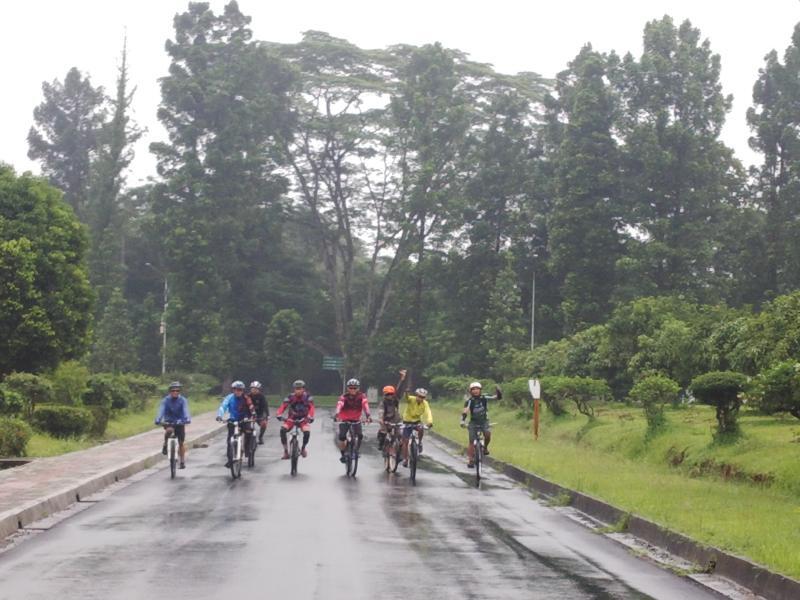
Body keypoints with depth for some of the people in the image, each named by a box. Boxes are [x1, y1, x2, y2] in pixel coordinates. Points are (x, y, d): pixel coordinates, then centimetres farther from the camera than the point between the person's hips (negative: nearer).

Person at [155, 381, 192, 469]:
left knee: (181, 442, 0)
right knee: (169, 430, -35)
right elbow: (161, 410, -27)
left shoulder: (183, 400, -14)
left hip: (179, 422, 1)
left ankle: (182, 461, 16)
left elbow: (185, 410, -29)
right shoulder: (165, 400, -14)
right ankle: (165, 445, -9)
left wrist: (187, 419, -49)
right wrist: (158, 420, -45)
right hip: (168, 422, -1)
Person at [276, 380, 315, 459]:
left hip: (303, 419, -1)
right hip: (292, 419, 1)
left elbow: (311, 407, -24)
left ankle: (303, 448, 4)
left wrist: (310, 417, -43)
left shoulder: (307, 397, -13)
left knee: (307, 432, -27)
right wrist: (279, 415, -43)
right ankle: (285, 451, -12)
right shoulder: (290, 397, -14)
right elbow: (283, 406, -24)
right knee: (283, 430, -25)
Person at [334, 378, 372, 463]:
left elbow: (365, 404, -34)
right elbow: (339, 405, -39)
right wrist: (337, 414, -59)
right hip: (344, 420, -1)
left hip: (356, 420, 1)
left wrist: (368, 415, -52)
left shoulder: (361, 396, -17)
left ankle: (356, 452, 3)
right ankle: (343, 455, 3)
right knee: (342, 437, -16)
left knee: (360, 436, -19)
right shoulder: (344, 397, -21)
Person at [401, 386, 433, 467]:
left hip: (417, 421, 1)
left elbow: (428, 413, -28)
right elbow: (406, 397, -41)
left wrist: (430, 422, -47)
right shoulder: (411, 400, -20)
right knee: (405, 441, -3)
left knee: (421, 429, -33)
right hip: (407, 422, -1)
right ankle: (405, 459, 9)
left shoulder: (425, 403, -15)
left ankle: (420, 442, -5)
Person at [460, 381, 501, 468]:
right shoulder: (469, 400, -14)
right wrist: (463, 421, -42)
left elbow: (497, 398, -13)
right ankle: (470, 460, -1)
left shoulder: (484, 398, -9)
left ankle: (485, 447, 2)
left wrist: (498, 393, -36)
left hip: (484, 421, 1)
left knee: (488, 434, -26)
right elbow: (465, 411, -25)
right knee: (471, 442, -8)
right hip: (473, 422, -1)